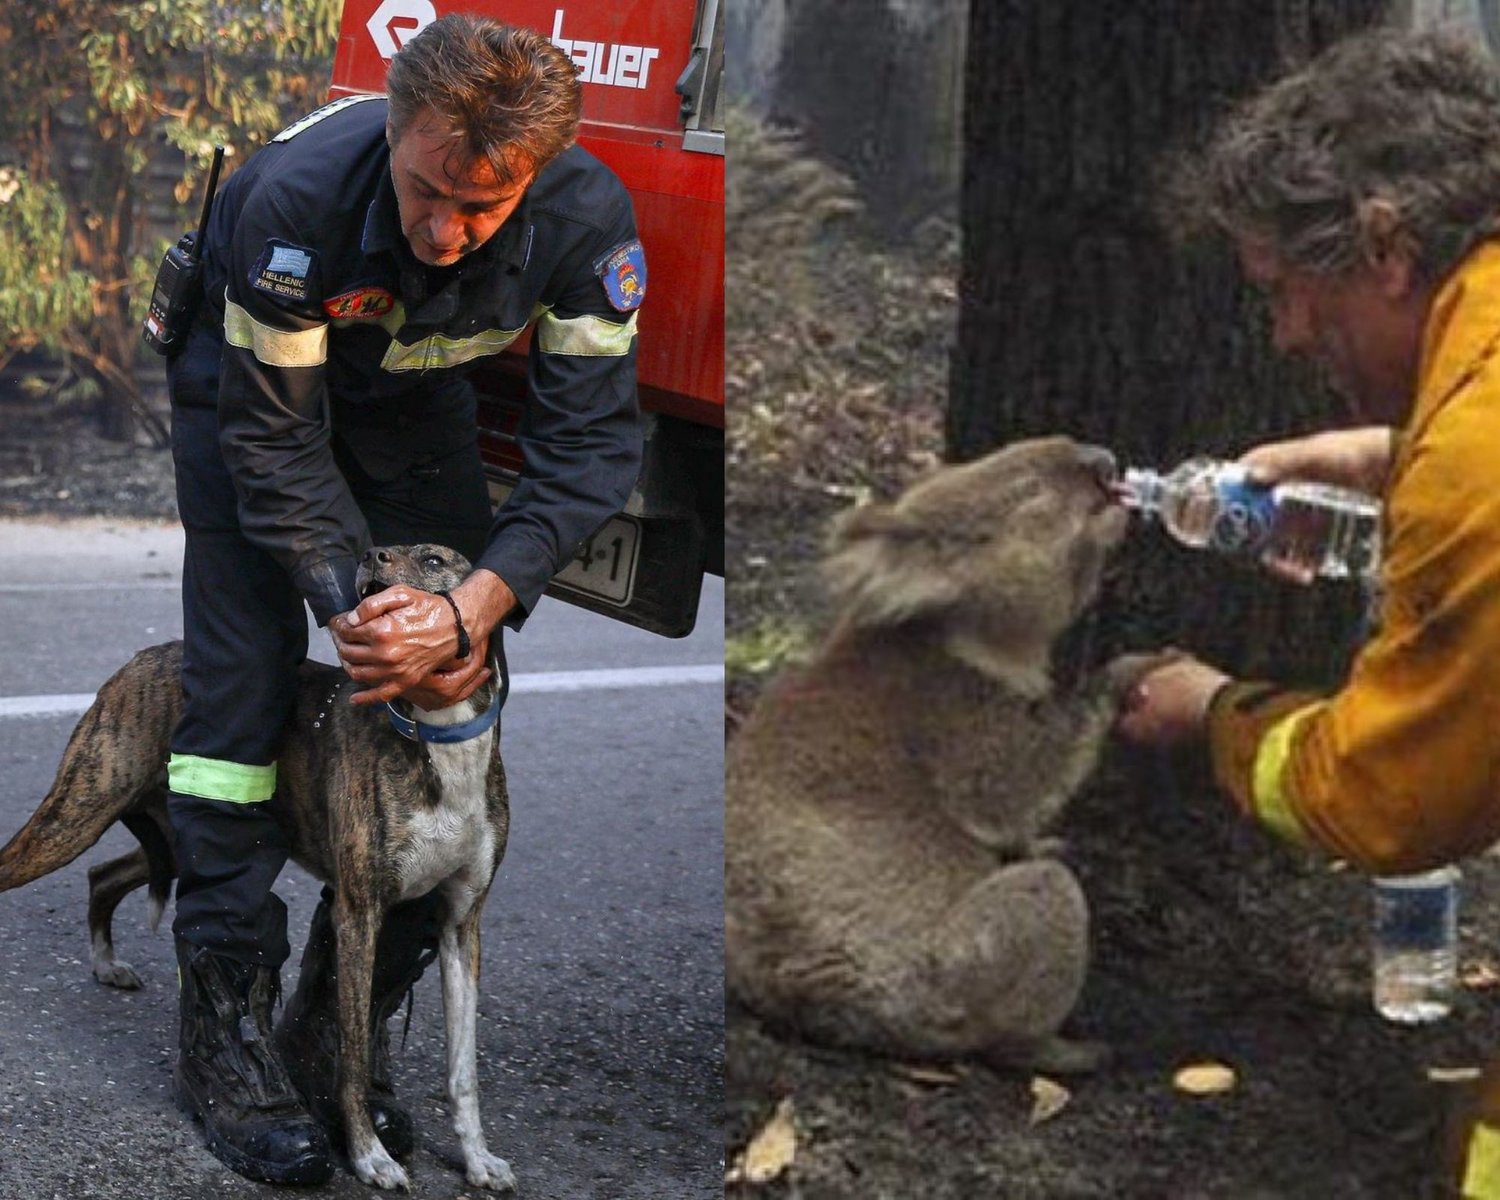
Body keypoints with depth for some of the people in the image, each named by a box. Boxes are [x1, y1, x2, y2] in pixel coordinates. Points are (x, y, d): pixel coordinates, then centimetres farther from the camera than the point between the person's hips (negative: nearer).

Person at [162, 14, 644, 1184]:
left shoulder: (586, 220, -33)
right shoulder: (295, 199, -39)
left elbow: (591, 443, -28)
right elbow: (273, 442, -29)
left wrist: (473, 609, -40)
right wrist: (352, 609, -37)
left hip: (413, 390, 3)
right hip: (255, 372, -3)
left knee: (457, 690, -5)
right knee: (243, 682, -13)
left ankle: (340, 1028, 6)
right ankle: (225, 1038, -4)